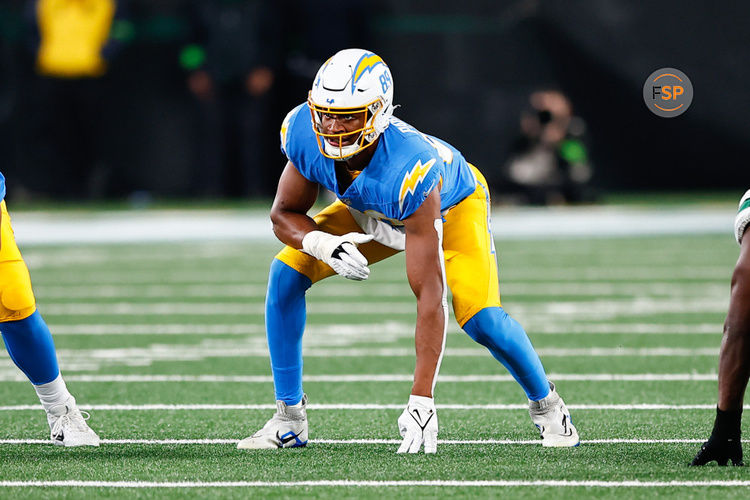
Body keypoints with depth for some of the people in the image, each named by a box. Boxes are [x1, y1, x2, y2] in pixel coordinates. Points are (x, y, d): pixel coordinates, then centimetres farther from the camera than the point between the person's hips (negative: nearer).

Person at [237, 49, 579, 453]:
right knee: (286, 273, -14)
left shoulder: (409, 170, -46)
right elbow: (284, 214, -13)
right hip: (369, 211, 5)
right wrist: (324, 245, -39)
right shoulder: (305, 133, -32)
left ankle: (545, 404, 7)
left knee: (479, 318, -24)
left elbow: (429, 295, -45)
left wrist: (421, 400, -48)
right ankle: (289, 420, -3)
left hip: (451, 204, -5)